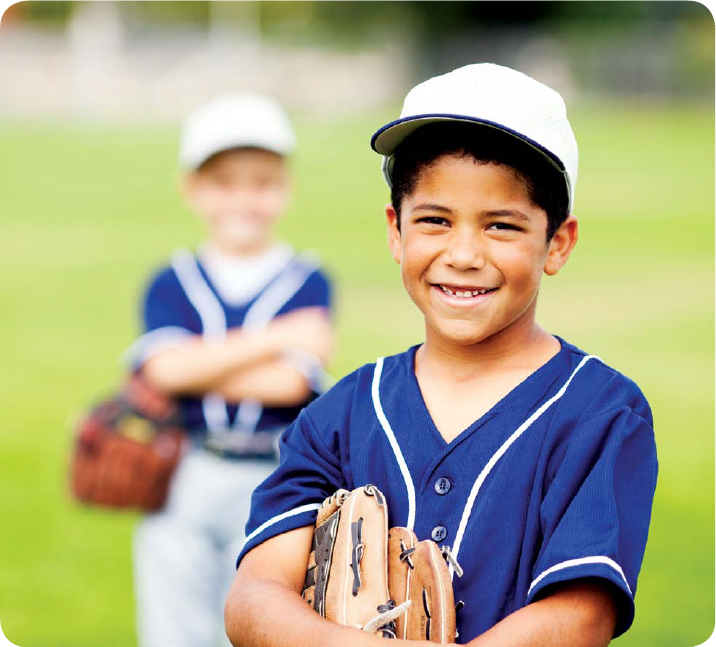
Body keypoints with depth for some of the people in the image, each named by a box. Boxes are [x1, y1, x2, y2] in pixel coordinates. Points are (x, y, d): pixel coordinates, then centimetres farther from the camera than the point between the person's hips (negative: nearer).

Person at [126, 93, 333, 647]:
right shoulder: (171, 284, 7)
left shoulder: (308, 283, 0)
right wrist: (277, 338, -12)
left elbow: (290, 382, -12)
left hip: (271, 485, -2)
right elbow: (166, 367, -11)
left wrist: (198, 367, -7)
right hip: (180, 484, 2)